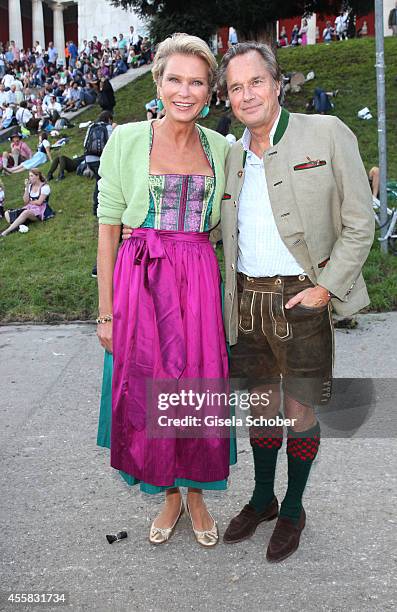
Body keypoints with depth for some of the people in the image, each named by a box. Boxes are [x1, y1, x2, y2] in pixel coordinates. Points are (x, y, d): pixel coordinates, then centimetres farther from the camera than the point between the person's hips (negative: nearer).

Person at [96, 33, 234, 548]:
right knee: (147, 391, 6)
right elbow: (108, 228, -1)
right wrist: (106, 310, -4)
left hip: (199, 281, 2)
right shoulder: (126, 140, -1)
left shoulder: (220, 148, 7)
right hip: (141, 279, -2)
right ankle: (170, 494, 30)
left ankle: (197, 493, 30)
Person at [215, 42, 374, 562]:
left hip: (301, 299, -4)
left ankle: (293, 510, 28)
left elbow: (360, 223, -5)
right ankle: (262, 498, 36)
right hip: (247, 299, 4)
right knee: (260, 407, 16)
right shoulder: (232, 155, 10)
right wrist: (231, 303, 8)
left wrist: (326, 288, -13)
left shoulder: (326, 134, -5)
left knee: (300, 412, 6)